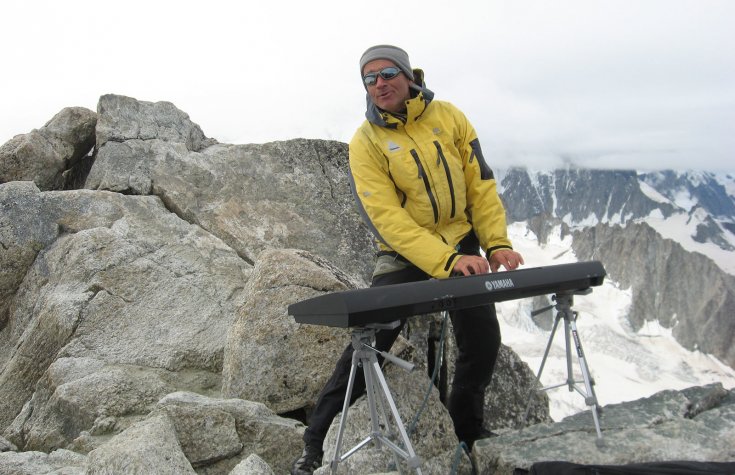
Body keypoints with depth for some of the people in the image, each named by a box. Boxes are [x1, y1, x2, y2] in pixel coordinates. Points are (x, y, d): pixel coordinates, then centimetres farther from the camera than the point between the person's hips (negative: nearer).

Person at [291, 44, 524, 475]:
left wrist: (496, 243, -9)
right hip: (404, 252, -3)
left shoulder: (448, 117, -3)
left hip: (461, 243, 3)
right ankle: (316, 439, 5)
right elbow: (387, 217, -22)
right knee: (369, 345, -10)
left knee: (483, 341, 3)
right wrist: (445, 261, -31)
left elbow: (481, 184, 1)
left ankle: (468, 429, 29)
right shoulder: (366, 142, -12)